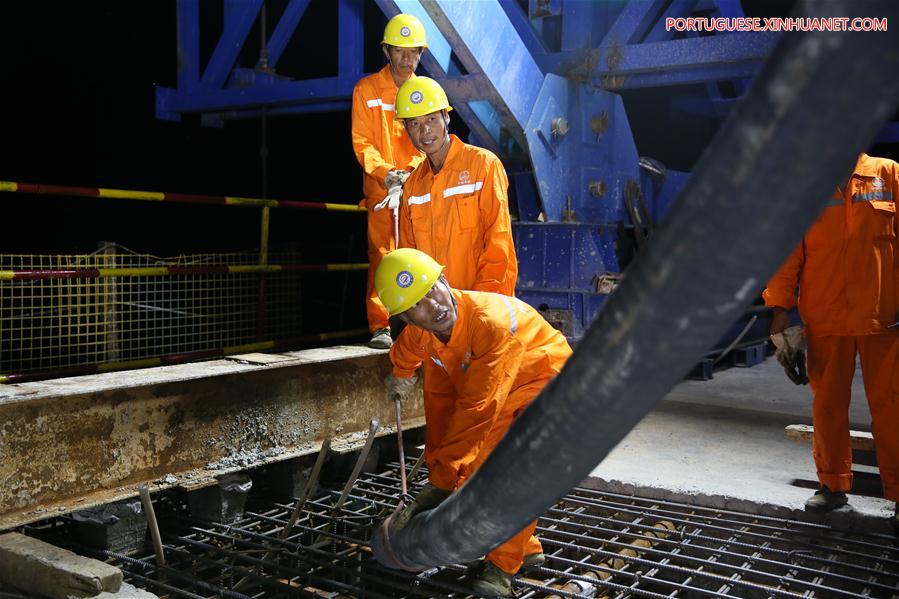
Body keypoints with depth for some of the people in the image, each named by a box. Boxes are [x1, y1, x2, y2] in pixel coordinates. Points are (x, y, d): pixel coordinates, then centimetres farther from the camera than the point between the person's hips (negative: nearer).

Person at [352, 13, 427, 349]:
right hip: (381, 189, -2)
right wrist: (386, 172, -14)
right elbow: (362, 142, 1)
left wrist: (412, 171, -12)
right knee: (381, 255, -7)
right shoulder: (367, 89, 7)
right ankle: (379, 326, -3)